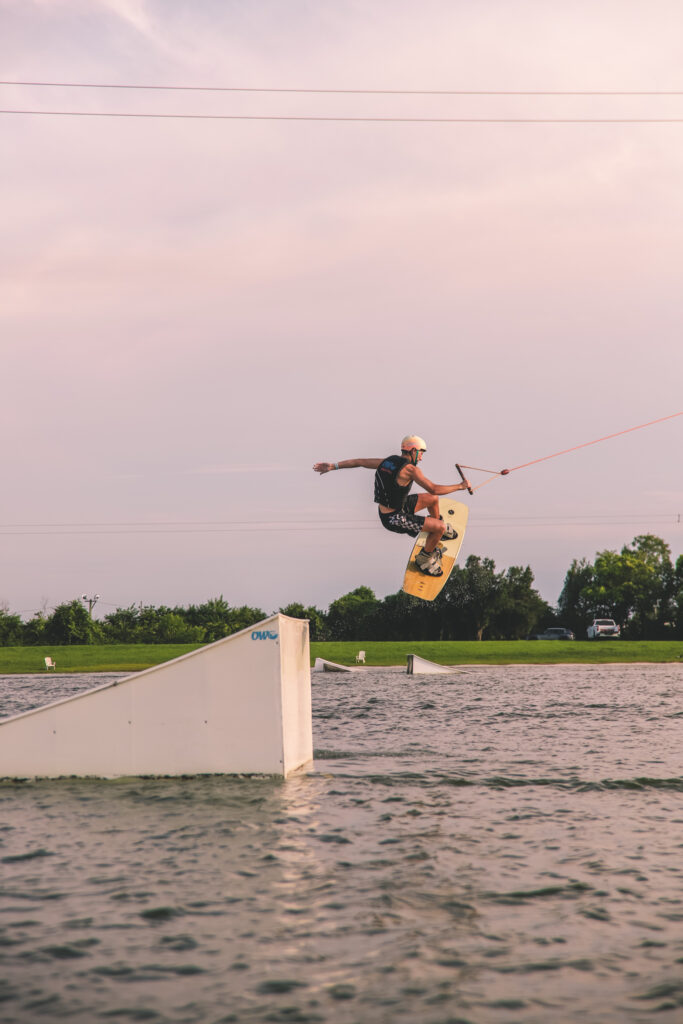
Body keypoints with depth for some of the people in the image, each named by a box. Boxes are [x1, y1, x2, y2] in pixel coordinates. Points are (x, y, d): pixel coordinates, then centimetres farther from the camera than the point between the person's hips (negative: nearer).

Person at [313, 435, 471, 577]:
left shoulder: (388, 461, 2)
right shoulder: (410, 469, -23)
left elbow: (359, 462, 7)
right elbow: (434, 489, -25)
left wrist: (333, 466, 14)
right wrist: (460, 486, -14)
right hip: (394, 519, -9)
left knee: (433, 499, 20)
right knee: (440, 526, -7)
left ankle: (438, 533, 45)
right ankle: (424, 559, 14)